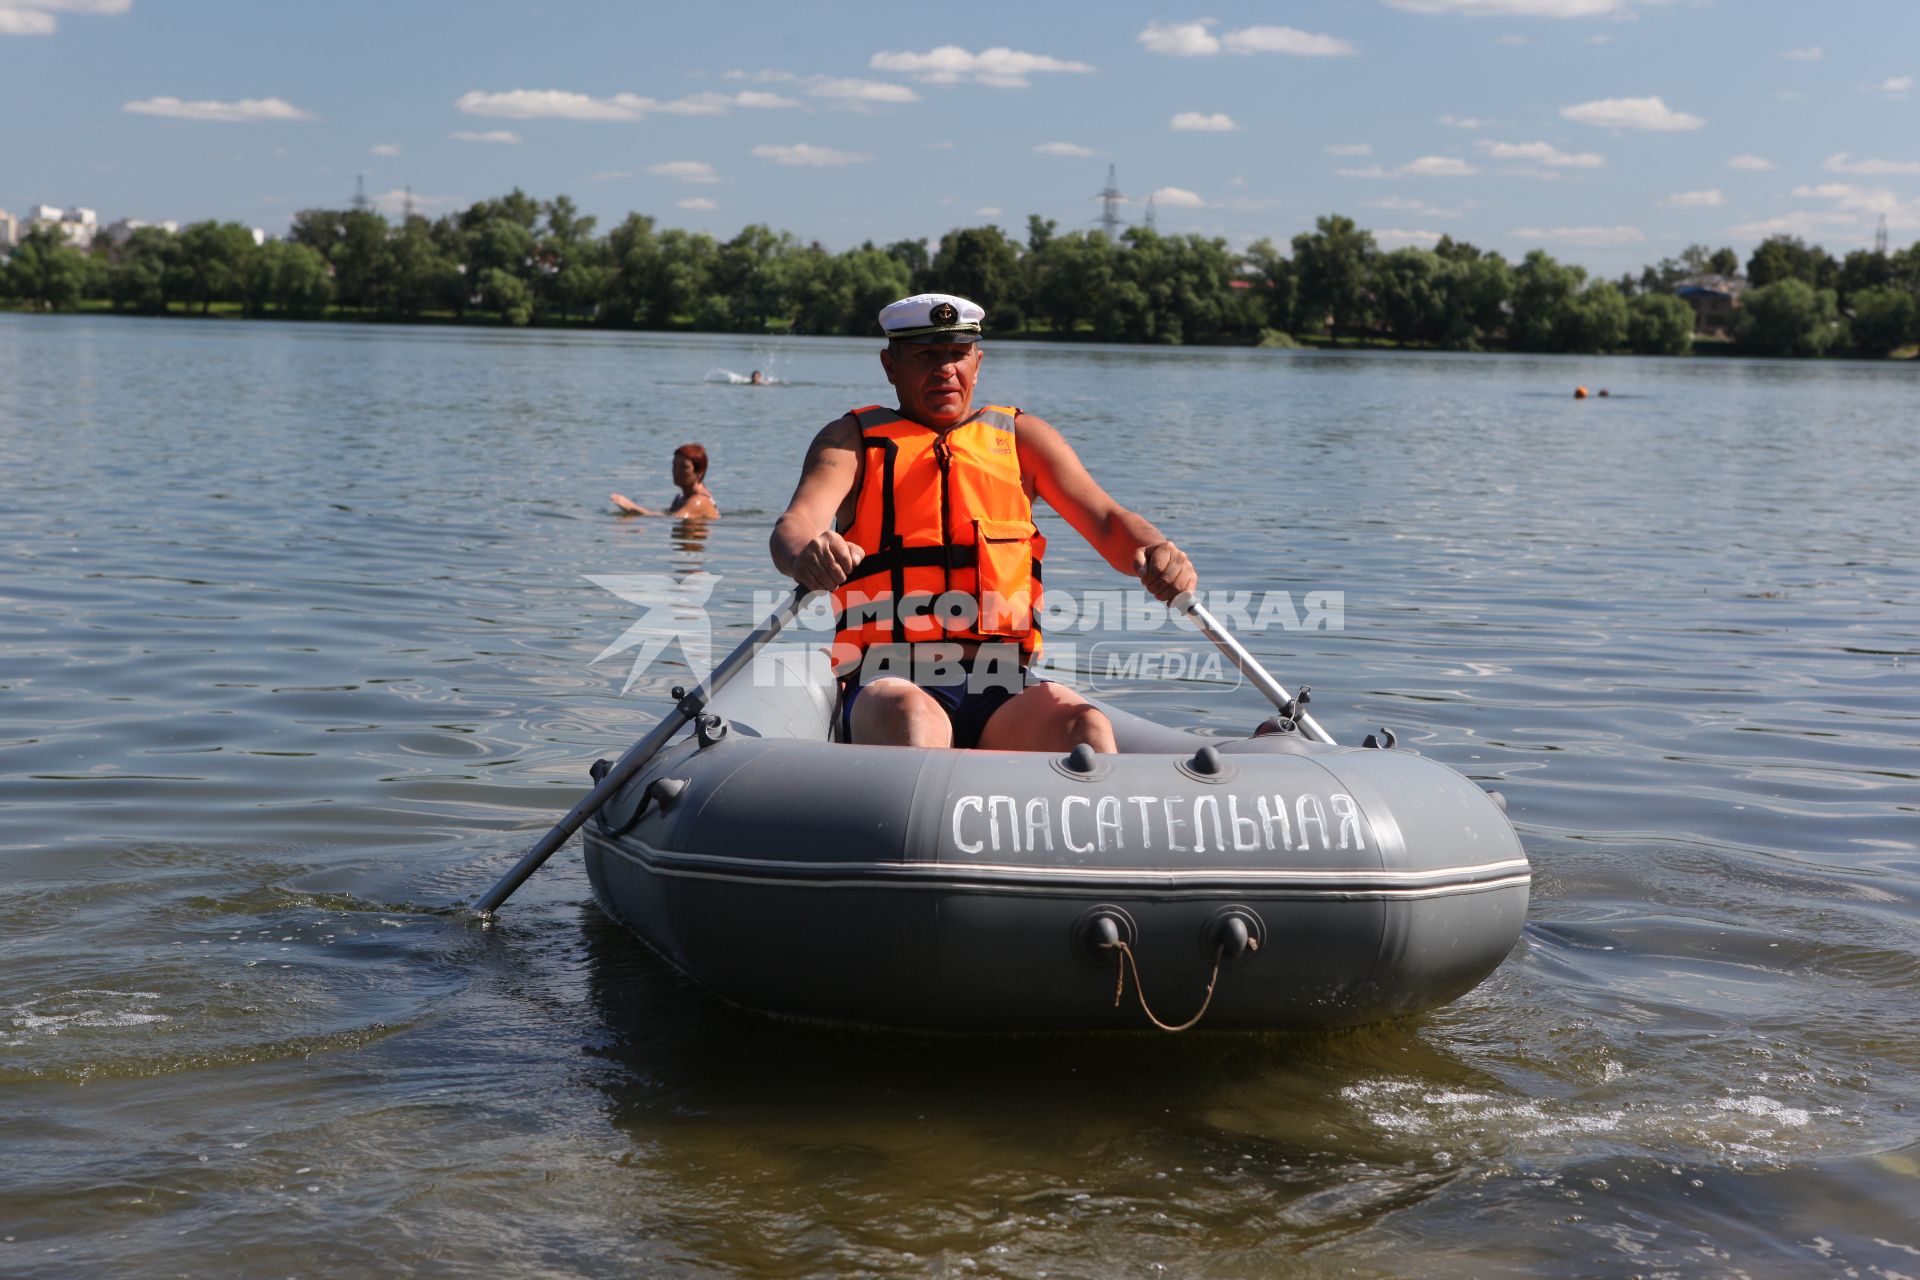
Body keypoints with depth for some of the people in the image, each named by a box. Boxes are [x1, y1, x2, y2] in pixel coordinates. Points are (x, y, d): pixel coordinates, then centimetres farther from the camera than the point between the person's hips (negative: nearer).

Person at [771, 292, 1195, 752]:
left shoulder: (1020, 437, 20)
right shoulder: (853, 439, 13)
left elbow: (1107, 521, 10)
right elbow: (796, 524, -5)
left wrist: (1156, 552, -16)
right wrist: (806, 553, -33)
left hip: (1002, 695, 2)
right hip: (888, 686, -2)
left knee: (1084, 726, -30)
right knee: (914, 721, -38)